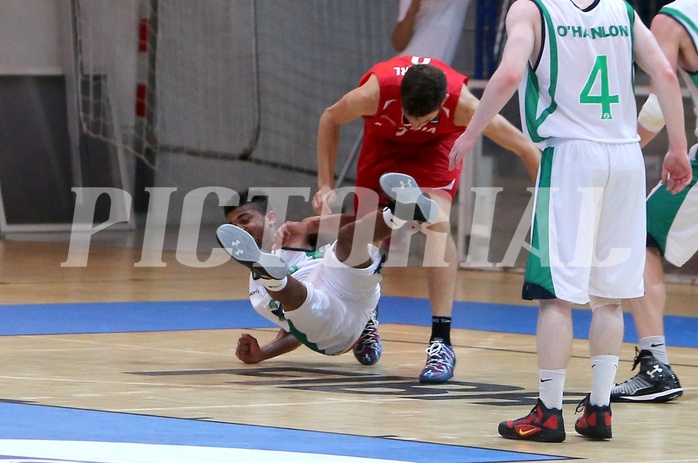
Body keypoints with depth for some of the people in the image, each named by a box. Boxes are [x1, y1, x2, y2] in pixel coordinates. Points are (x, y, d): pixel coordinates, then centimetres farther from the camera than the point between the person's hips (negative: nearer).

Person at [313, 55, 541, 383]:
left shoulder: (462, 104, -40)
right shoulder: (375, 91, -39)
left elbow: (525, 148, -27)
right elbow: (329, 120, -14)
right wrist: (326, 185, -17)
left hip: (438, 143, -2)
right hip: (384, 138, 2)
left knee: (436, 219, -24)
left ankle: (441, 341, -23)